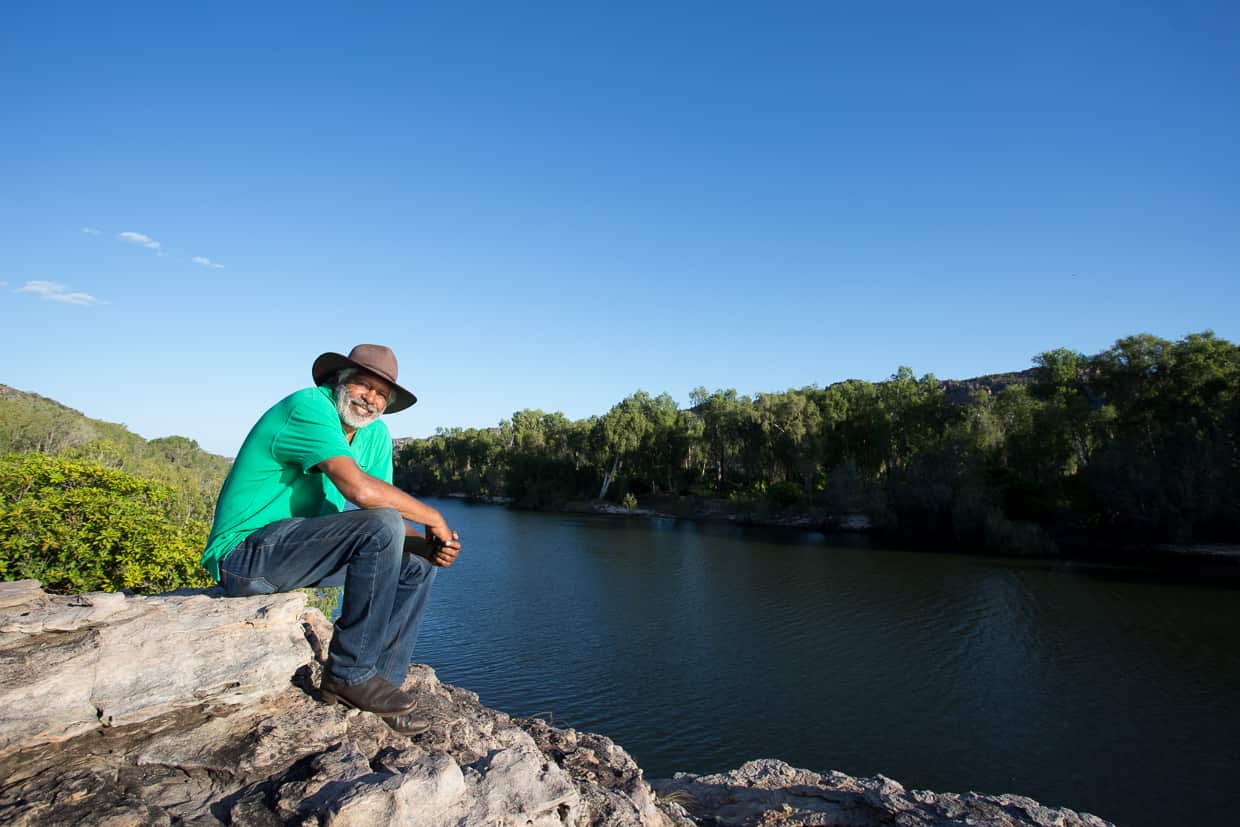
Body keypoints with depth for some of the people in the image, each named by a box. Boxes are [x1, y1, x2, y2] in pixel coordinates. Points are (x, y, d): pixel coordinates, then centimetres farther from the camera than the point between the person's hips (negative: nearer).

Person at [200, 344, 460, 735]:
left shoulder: (376, 435, 7)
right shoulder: (309, 406, -19)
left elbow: (390, 527, 5)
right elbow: (360, 489, -34)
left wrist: (429, 543, -15)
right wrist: (434, 519, -21)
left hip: (300, 547, 9)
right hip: (246, 553, -9)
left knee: (418, 566, 4)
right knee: (382, 525, -28)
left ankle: (382, 682, 3)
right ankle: (350, 674, -16)